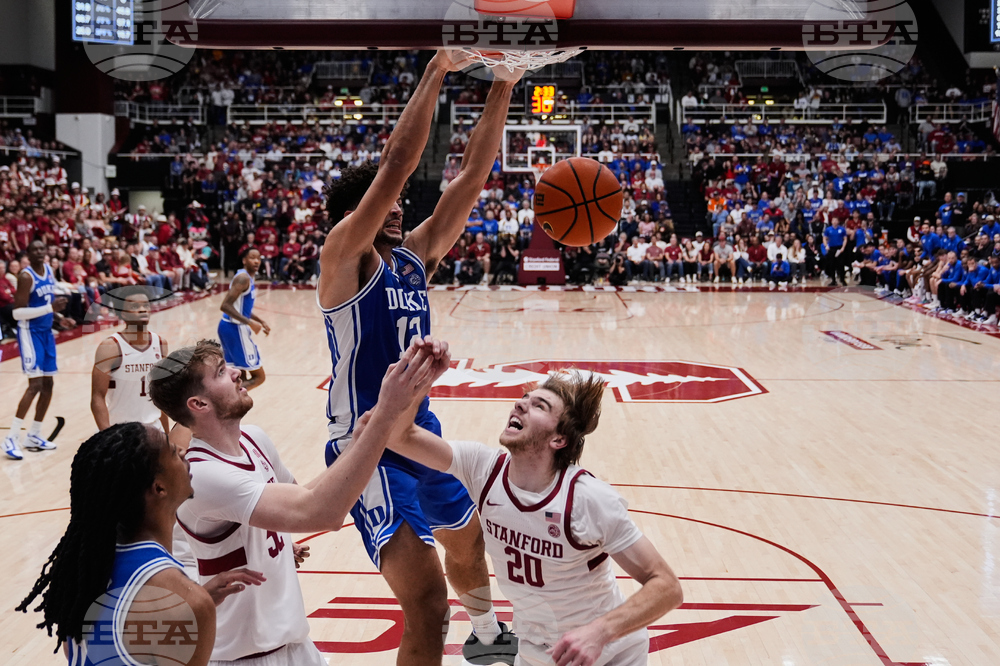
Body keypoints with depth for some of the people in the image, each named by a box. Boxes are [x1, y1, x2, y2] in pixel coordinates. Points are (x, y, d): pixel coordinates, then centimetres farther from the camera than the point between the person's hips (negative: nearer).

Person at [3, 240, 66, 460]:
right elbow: (17, 312, -23)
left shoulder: (48, 270, 7)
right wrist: (50, 307, -28)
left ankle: (34, 436, 23)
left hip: (46, 332, 8)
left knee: (47, 384, 11)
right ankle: (11, 438, -12)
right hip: (30, 332, -8)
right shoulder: (26, 276, -18)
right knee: (35, 384, -16)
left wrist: (58, 316, 7)